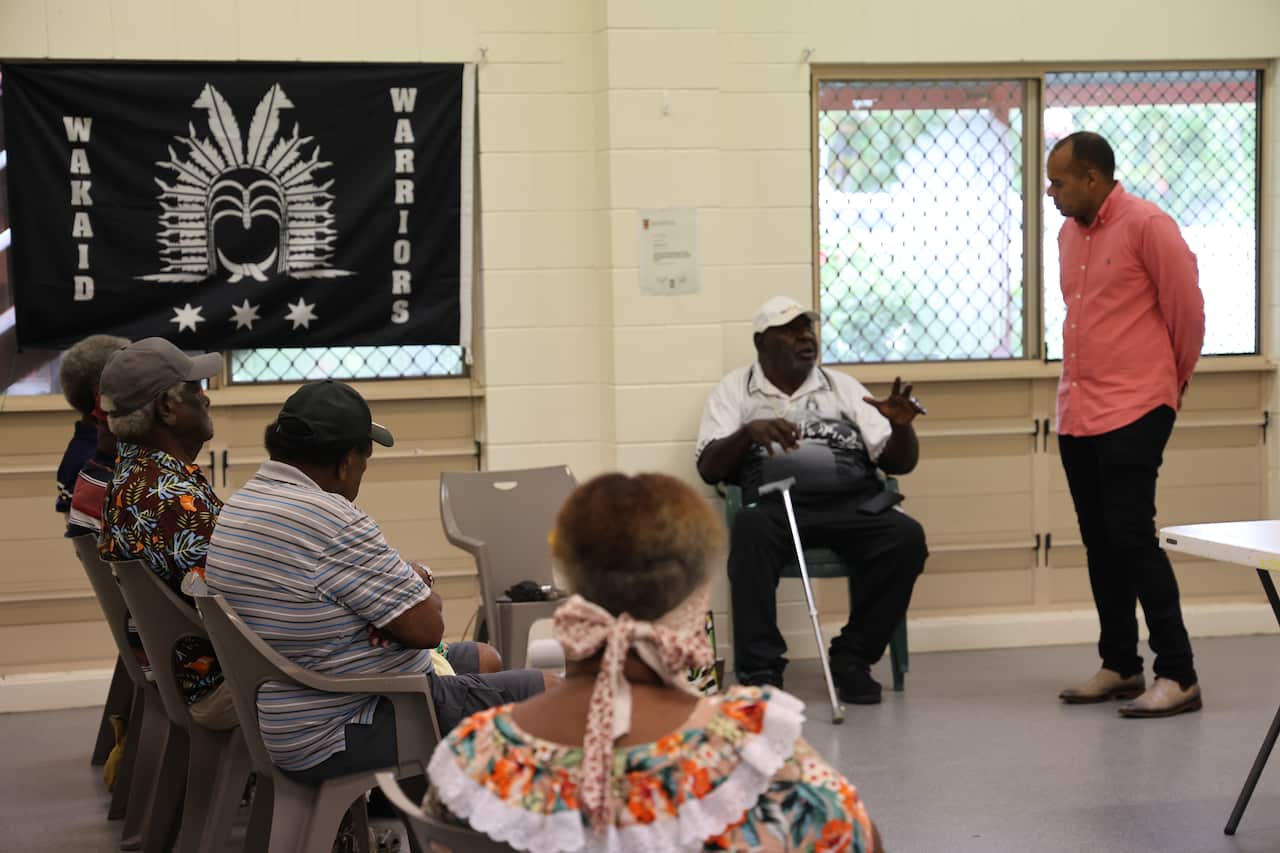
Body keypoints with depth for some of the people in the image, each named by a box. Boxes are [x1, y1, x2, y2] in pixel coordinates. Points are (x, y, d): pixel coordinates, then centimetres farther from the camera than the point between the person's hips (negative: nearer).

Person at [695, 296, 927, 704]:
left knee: (906, 536, -28)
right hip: (776, 504, -2)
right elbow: (709, 468, 2)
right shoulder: (735, 390, 14)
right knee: (750, 529, -37)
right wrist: (748, 432, -16)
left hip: (852, 503, 2)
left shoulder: (843, 387, 20)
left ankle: (852, 656, -14)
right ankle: (760, 667, -31)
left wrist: (901, 426, -7)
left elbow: (900, 462, 16)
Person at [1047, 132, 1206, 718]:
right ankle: (1119, 666, 20)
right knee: (1099, 543, 11)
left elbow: (1186, 306, -6)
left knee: (1132, 538, -11)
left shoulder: (1146, 225, -11)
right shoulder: (1069, 234, 12)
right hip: (1077, 412, 8)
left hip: (1132, 412, -8)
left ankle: (1177, 675, -6)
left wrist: (1174, 377, 6)